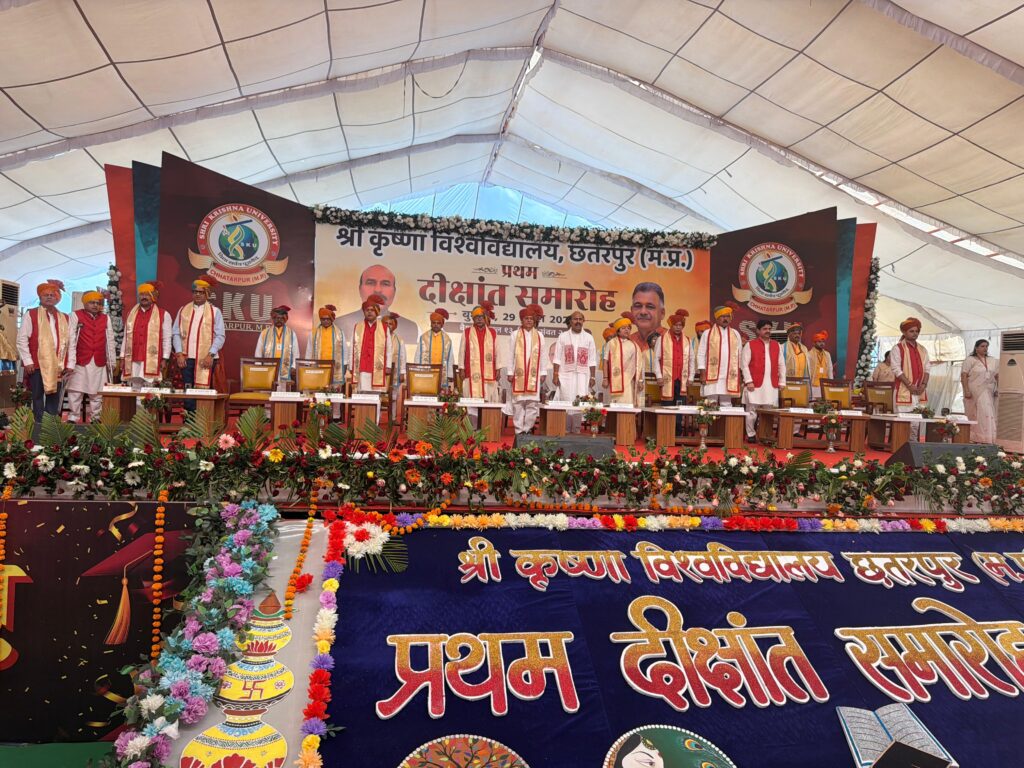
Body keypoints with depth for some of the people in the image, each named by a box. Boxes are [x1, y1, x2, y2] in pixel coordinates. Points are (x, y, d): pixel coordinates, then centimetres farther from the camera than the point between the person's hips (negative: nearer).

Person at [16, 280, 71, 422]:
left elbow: (69, 342, 12)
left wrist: (68, 364, 6)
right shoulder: (30, 314, 1)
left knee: (54, 397, 6)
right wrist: (27, 361, -10)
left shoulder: (64, 318, 13)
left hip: (57, 366, 4)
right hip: (37, 364, -3)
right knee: (38, 397, 1)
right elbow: (21, 340, -3)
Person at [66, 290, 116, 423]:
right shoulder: (76, 316, 0)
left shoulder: (105, 318, 11)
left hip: (99, 363, 3)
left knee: (96, 394, 8)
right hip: (81, 362, -3)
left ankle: (95, 418, 16)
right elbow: (71, 340, -4)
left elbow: (110, 341, 13)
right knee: (75, 393, -1)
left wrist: (112, 361, 11)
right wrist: (70, 363, -10)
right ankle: (72, 419, 6)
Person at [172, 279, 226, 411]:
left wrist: (211, 355, -12)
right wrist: (179, 354, -3)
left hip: (206, 359, -3)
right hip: (186, 358, 3)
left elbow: (220, 336, -2)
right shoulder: (183, 311, 12)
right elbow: (175, 333, 9)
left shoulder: (214, 312, 4)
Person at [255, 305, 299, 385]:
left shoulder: (292, 334, 8)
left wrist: (293, 367, -6)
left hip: (285, 375, 0)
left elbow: (296, 354, 7)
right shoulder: (264, 333, 8)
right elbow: (258, 354, 11)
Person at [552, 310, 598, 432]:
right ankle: (566, 429, 4)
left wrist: (593, 377, 1)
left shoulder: (589, 338, 9)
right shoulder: (563, 336, 6)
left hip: (582, 376, 1)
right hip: (566, 375, -1)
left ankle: (576, 429, 2)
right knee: (566, 403, -2)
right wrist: (555, 375, -5)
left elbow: (592, 360, 7)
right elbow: (557, 358, 2)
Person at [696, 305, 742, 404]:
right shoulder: (708, 333, 3)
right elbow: (701, 354, 0)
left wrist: (739, 373, 9)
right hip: (712, 376, -3)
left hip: (730, 377, 3)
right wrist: (702, 373, -7)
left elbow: (739, 354, 14)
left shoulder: (735, 334, 12)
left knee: (726, 405, 5)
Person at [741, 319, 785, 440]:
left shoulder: (776, 345, 13)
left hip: (772, 385, 4)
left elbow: (781, 365, 16)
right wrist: (748, 381, -11)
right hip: (755, 384, -4)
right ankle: (750, 434, 8)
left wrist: (782, 382, 9)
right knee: (752, 410, -1)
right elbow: (744, 364, -5)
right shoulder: (750, 344, 0)